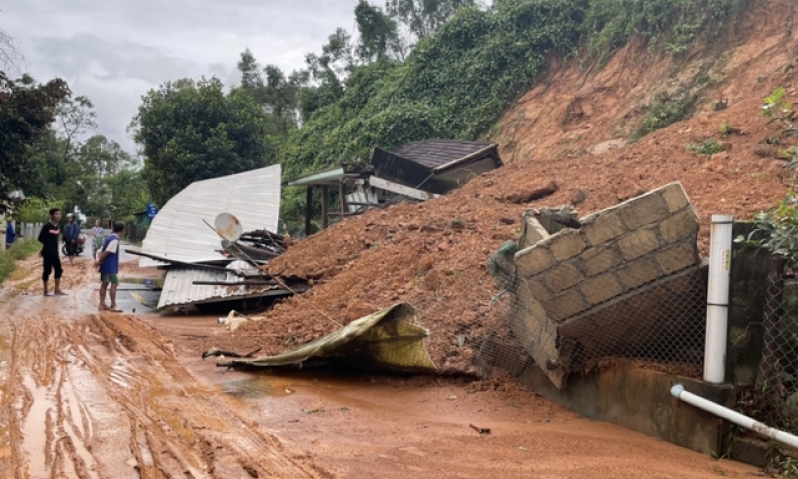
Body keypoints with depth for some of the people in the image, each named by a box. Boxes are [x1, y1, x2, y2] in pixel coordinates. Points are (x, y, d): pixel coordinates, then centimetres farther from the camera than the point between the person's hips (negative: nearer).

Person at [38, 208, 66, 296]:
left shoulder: (58, 227, 9)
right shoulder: (47, 226, -14)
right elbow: (40, 238, -11)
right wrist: (48, 244, -1)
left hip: (55, 252, 8)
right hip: (48, 252, -8)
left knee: (59, 270, 10)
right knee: (47, 270, -1)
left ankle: (57, 289, 19)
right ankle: (46, 290, 8)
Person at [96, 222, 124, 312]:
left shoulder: (109, 237, 13)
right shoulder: (115, 239, -17)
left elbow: (103, 250, 11)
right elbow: (107, 252, -21)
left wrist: (99, 260, 0)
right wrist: (99, 261, -12)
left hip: (105, 265, 10)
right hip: (110, 266, -10)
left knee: (104, 284, 11)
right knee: (114, 284, -7)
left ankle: (102, 304, 14)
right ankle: (113, 306, -6)